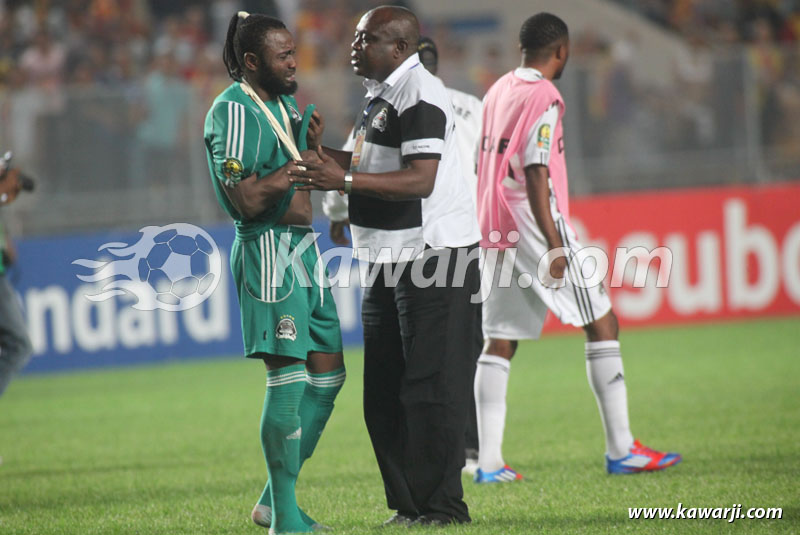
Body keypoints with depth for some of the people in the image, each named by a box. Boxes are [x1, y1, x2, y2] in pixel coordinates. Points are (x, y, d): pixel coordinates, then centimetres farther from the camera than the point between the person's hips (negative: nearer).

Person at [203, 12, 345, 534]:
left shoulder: (285, 103, 16)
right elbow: (246, 200, -20)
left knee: (327, 373, 10)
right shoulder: (234, 110, -13)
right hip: (268, 249, -10)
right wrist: (300, 160, -16)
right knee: (288, 377, -11)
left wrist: (312, 148, 5)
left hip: (303, 247, 10)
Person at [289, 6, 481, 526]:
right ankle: (408, 503, 17)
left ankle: (442, 504, -4)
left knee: (431, 388, -8)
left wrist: (344, 180, -27)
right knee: (384, 393, 11)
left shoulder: (420, 95, -16)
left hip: (435, 255, -11)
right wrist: (317, 153, 13)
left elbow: (421, 180, -24)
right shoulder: (381, 93, 17)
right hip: (391, 262, 11)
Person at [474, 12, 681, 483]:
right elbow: (535, 174, -18)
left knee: (500, 342, 6)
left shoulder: (498, 91, 13)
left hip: (497, 233, 8)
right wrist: (555, 246, -19)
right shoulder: (544, 97, -11)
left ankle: (489, 462, 0)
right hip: (535, 229, -8)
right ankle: (621, 450, -1)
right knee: (603, 323, 1)